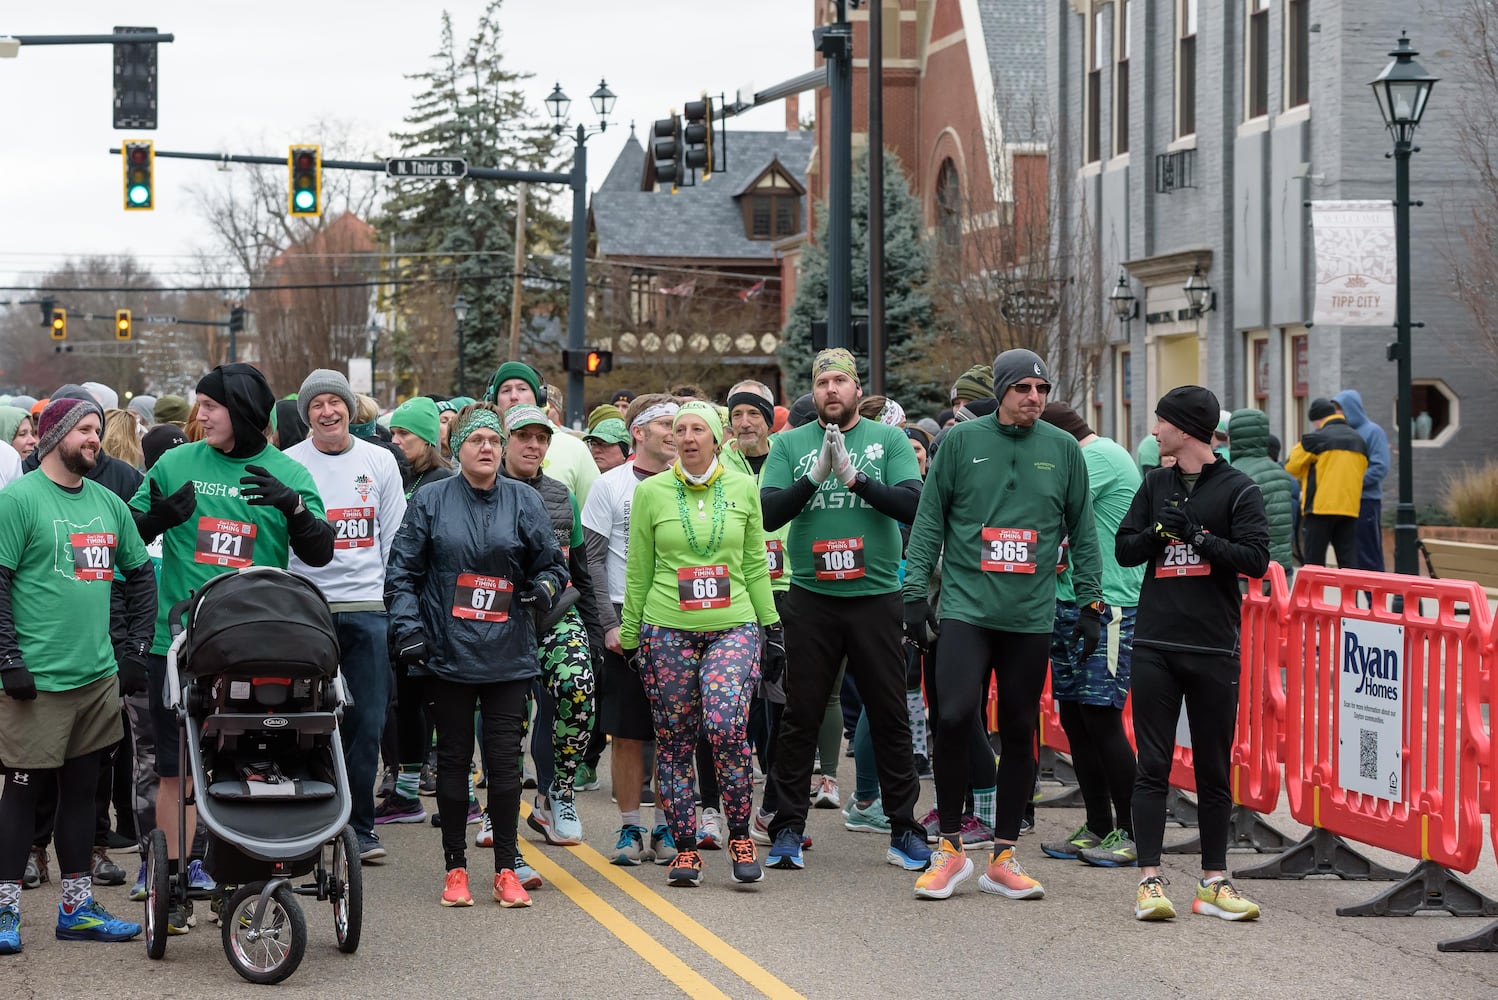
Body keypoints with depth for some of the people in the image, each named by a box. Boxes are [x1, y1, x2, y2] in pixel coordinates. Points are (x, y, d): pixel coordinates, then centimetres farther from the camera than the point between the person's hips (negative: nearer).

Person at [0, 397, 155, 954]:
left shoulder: (108, 504, 12)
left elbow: (140, 576, 21)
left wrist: (134, 649, 13)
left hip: (98, 676, 7)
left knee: (81, 787, 11)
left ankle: (76, 908, 18)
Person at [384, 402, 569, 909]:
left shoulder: (524, 501, 6)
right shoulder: (430, 501, 3)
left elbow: (552, 562, 13)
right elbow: (402, 571, 3)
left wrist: (544, 586, -8)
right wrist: (407, 626, -9)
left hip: (507, 653, 1)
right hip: (447, 653, 0)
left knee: (505, 760, 0)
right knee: (453, 758, 5)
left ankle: (506, 869, 8)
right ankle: (455, 868, 13)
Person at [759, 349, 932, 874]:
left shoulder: (889, 440, 4)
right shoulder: (790, 444, 7)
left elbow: (913, 504, -9)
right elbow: (768, 513, -4)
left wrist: (855, 477, -20)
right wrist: (815, 476, -18)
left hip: (875, 597, 0)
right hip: (810, 598, 0)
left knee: (890, 717, 4)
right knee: (800, 717, 3)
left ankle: (903, 830, 12)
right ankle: (788, 830, 10)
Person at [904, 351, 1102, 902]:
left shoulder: (1063, 449, 6)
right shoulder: (961, 441, 1)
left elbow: (1083, 531, 11)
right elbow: (929, 520, 4)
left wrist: (1090, 603, 6)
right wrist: (915, 589, -2)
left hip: (1031, 615, 2)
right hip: (965, 608, -2)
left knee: (1020, 733, 6)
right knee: (953, 718, -14)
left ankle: (1003, 857, 15)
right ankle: (950, 849, 0)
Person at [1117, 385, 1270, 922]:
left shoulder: (1237, 488, 0)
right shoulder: (1156, 484, 13)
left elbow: (1255, 559, -9)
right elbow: (1124, 550, 10)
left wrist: (1196, 535, -16)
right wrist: (1158, 531, -9)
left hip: (1214, 650, -3)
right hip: (1154, 647, 3)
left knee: (1214, 771, 4)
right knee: (1153, 766, 0)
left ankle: (1213, 882, 11)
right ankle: (1150, 879, 2)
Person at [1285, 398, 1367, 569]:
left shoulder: (1316, 438, -8)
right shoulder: (1359, 440, 13)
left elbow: (1291, 467, -1)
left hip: (1320, 507, -5)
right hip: (1351, 508, 5)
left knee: (1313, 561, 1)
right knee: (1349, 561, 5)